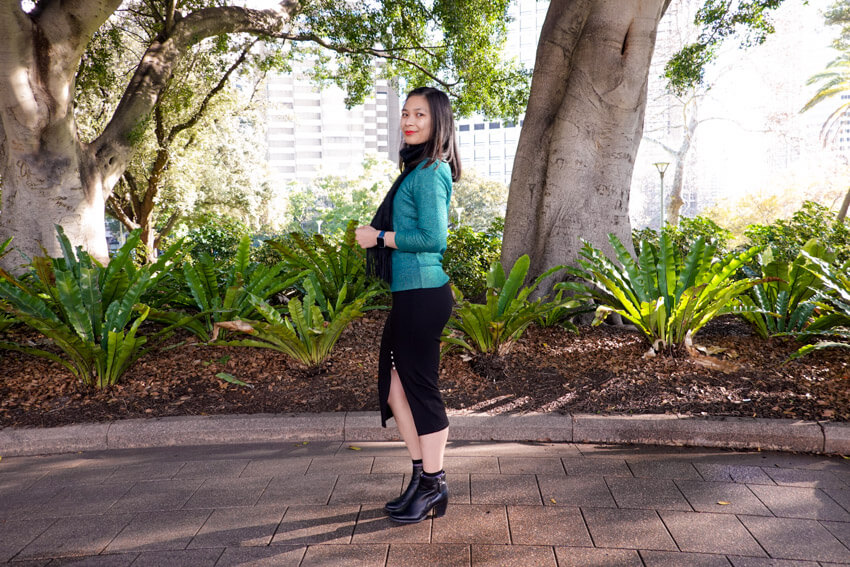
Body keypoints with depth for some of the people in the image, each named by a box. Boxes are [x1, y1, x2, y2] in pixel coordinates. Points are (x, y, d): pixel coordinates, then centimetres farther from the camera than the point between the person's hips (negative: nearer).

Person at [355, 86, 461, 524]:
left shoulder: (430, 172, -12)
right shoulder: (419, 169, 18)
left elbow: (432, 238, -19)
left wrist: (379, 237, -11)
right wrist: (380, 235, 10)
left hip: (422, 294, -10)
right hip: (410, 292, 10)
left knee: (420, 388, 1)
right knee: (394, 384, 15)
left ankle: (434, 486, 17)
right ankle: (422, 475, 29)